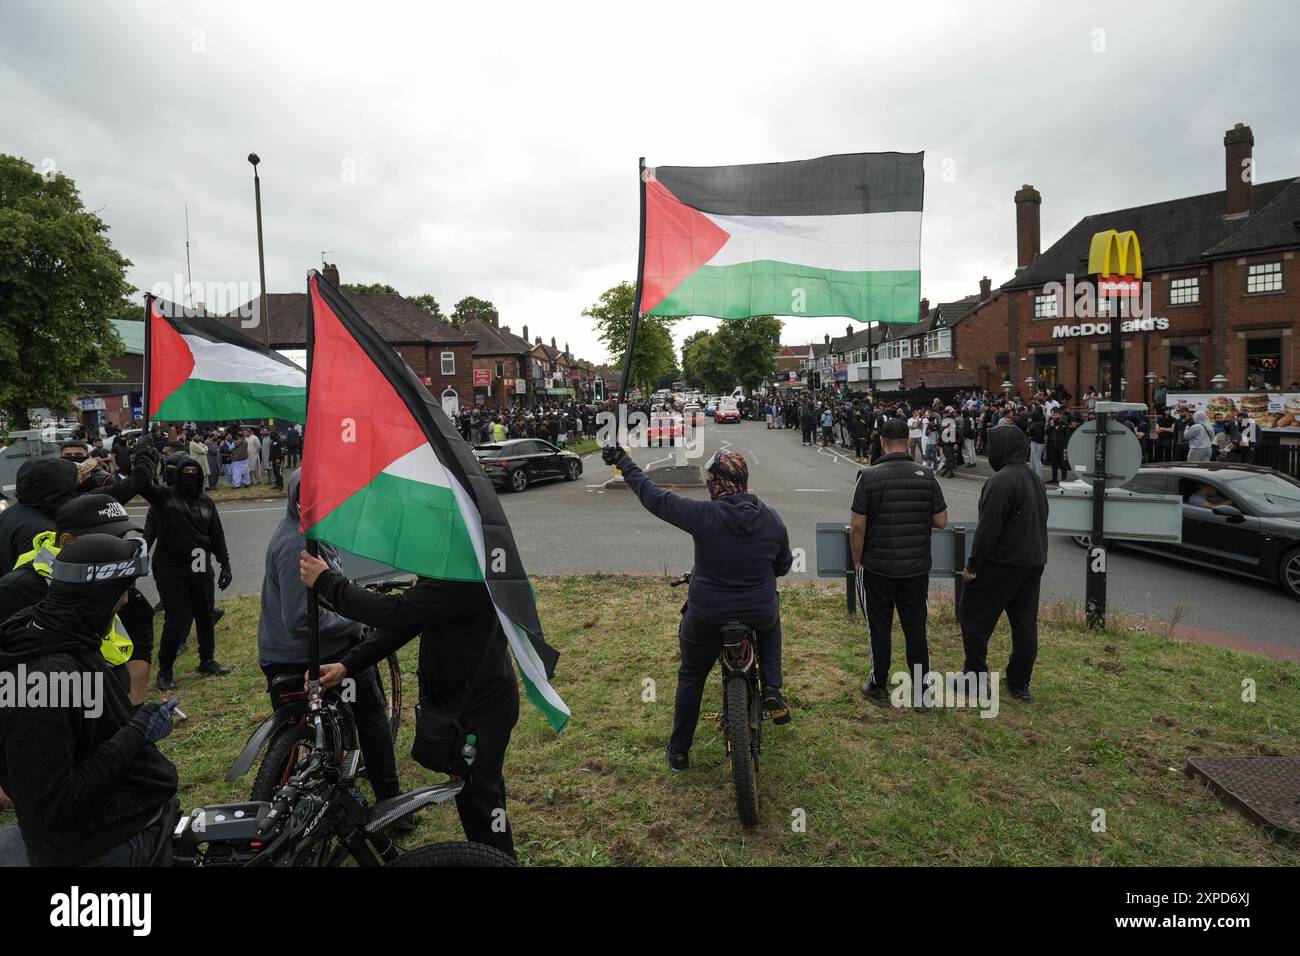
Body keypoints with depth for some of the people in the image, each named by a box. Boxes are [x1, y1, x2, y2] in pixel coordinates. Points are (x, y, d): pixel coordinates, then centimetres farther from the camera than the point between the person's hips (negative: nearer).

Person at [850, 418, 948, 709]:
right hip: (917, 568, 2)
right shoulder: (926, 476, -4)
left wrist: (857, 562, 0)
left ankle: (878, 688, 21)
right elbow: (941, 521, 1)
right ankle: (920, 692, 20)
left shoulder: (869, 477, -11)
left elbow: (857, 525, -11)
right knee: (915, 628, 12)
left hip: (877, 568, -2)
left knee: (879, 628, 10)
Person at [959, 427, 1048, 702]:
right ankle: (1020, 684, 19)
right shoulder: (1036, 478, 12)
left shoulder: (1001, 480, -19)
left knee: (974, 619, 3)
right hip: (1033, 562, 9)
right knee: (1025, 624, 11)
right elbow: (1040, 521, 19)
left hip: (1001, 563, -9)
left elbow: (988, 529, -21)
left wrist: (973, 565, -15)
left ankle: (975, 676, 8)